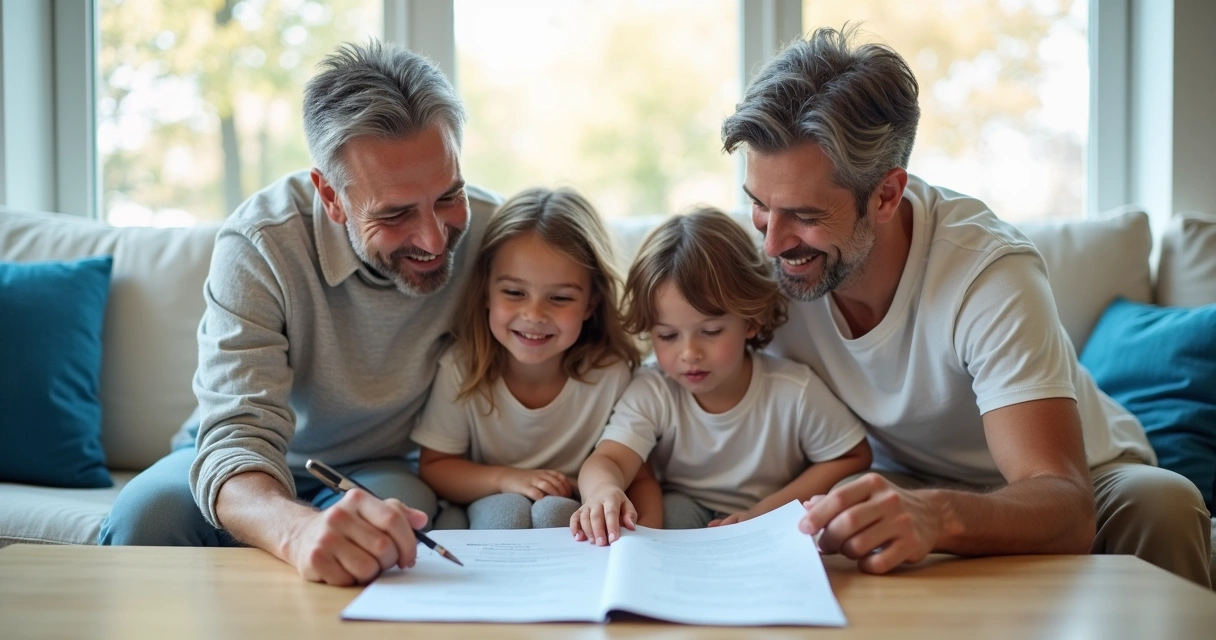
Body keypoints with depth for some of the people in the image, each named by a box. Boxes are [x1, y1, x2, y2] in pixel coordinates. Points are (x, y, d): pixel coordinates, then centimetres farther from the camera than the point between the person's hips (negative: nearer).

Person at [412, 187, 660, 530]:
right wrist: (504, 479, -22)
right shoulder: (460, 369, -15)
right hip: (490, 514, -1)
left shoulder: (611, 372, -16)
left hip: (574, 524, 1)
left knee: (553, 511, -29)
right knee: (508, 508, -31)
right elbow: (433, 467, -5)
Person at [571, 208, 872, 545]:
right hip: (680, 517, 0)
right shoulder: (651, 393, -15)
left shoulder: (794, 391, -17)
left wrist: (766, 511, -18)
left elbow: (853, 457, -6)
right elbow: (607, 459, -28)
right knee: (673, 507, -29)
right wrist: (604, 490, -55)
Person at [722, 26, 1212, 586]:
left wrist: (935, 516, -60)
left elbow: (1065, 507, -39)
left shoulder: (989, 272, -30)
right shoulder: (762, 261, -18)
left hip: (1073, 487, 0)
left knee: (1159, 502, -32)